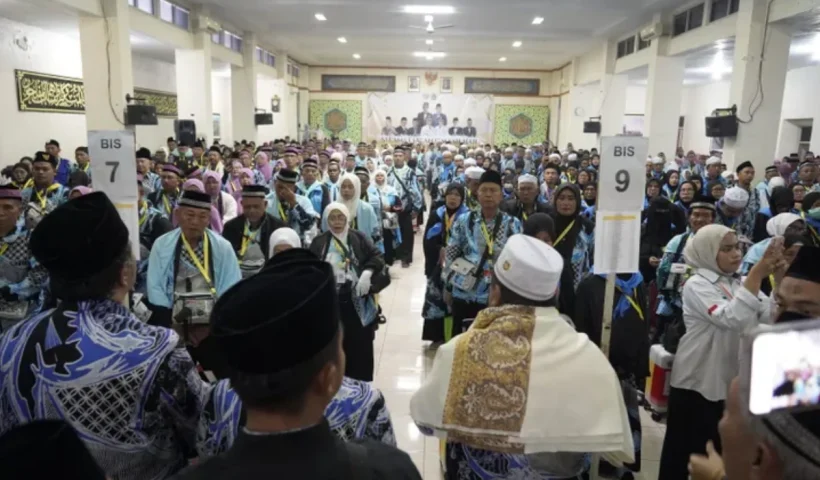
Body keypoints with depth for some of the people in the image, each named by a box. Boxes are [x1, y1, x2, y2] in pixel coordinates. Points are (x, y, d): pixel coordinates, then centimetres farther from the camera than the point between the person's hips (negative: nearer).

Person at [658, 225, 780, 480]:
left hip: (732, 382, 7)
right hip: (697, 383, -6)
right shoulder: (697, 285, -13)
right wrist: (757, 274, -28)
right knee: (685, 451, 4)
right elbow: (732, 318, -28)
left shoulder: (739, 285, 8)